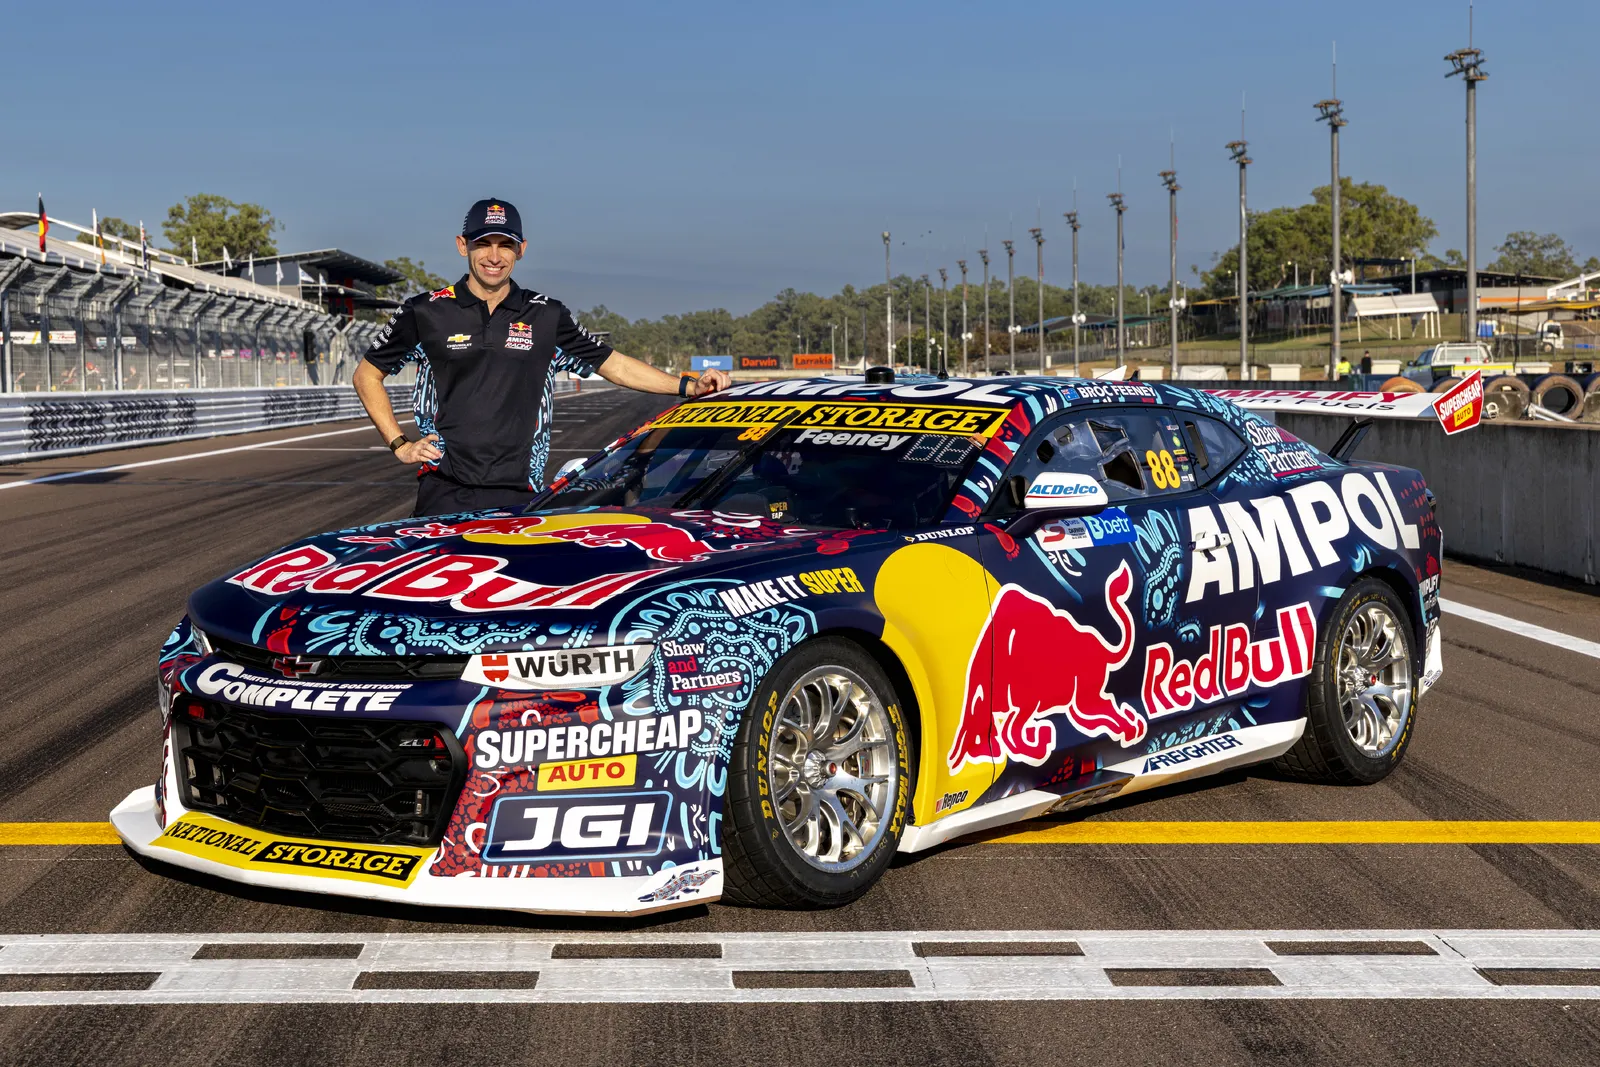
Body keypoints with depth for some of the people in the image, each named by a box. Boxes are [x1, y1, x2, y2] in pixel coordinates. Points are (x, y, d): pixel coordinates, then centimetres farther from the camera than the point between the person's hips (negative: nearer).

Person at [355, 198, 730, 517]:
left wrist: (689, 386, 5)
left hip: (516, 495, 1)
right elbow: (366, 375, 12)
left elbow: (611, 364, 14)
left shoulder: (546, 316, 9)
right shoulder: (427, 312, 4)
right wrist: (399, 445, 3)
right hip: (445, 493, -1)